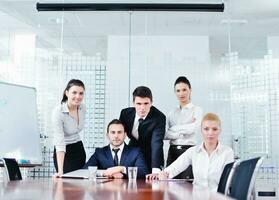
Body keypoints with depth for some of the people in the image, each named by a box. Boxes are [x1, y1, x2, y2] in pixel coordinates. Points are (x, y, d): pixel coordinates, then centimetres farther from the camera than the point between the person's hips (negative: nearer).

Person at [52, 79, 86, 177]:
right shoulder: (58, 112, -24)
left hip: (79, 149, 5)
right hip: (64, 153, -5)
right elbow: (59, 142, -31)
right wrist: (60, 171, -37)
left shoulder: (83, 108, -6)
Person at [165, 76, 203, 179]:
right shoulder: (172, 112, 14)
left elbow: (195, 128, -14)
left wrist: (173, 129, -5)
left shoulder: (196, 110, 4)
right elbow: (164, 134, 3)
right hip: (172, 152, 4)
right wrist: (182, 133, -11)